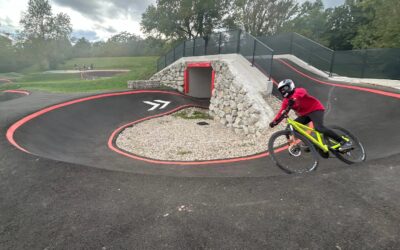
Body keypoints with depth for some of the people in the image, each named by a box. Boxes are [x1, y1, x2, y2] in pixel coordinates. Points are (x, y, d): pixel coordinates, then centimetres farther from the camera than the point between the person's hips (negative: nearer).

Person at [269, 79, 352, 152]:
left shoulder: (298, 91, -14)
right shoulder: (286, 101, 5)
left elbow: (300, 92, -40)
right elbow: (281, 112, -4)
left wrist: (293, 99, -60)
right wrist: (274, 121, -19)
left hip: (316, 109, -8)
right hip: (305, 114, 8)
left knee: (319, 127, -30)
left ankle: (344, 142, -25)